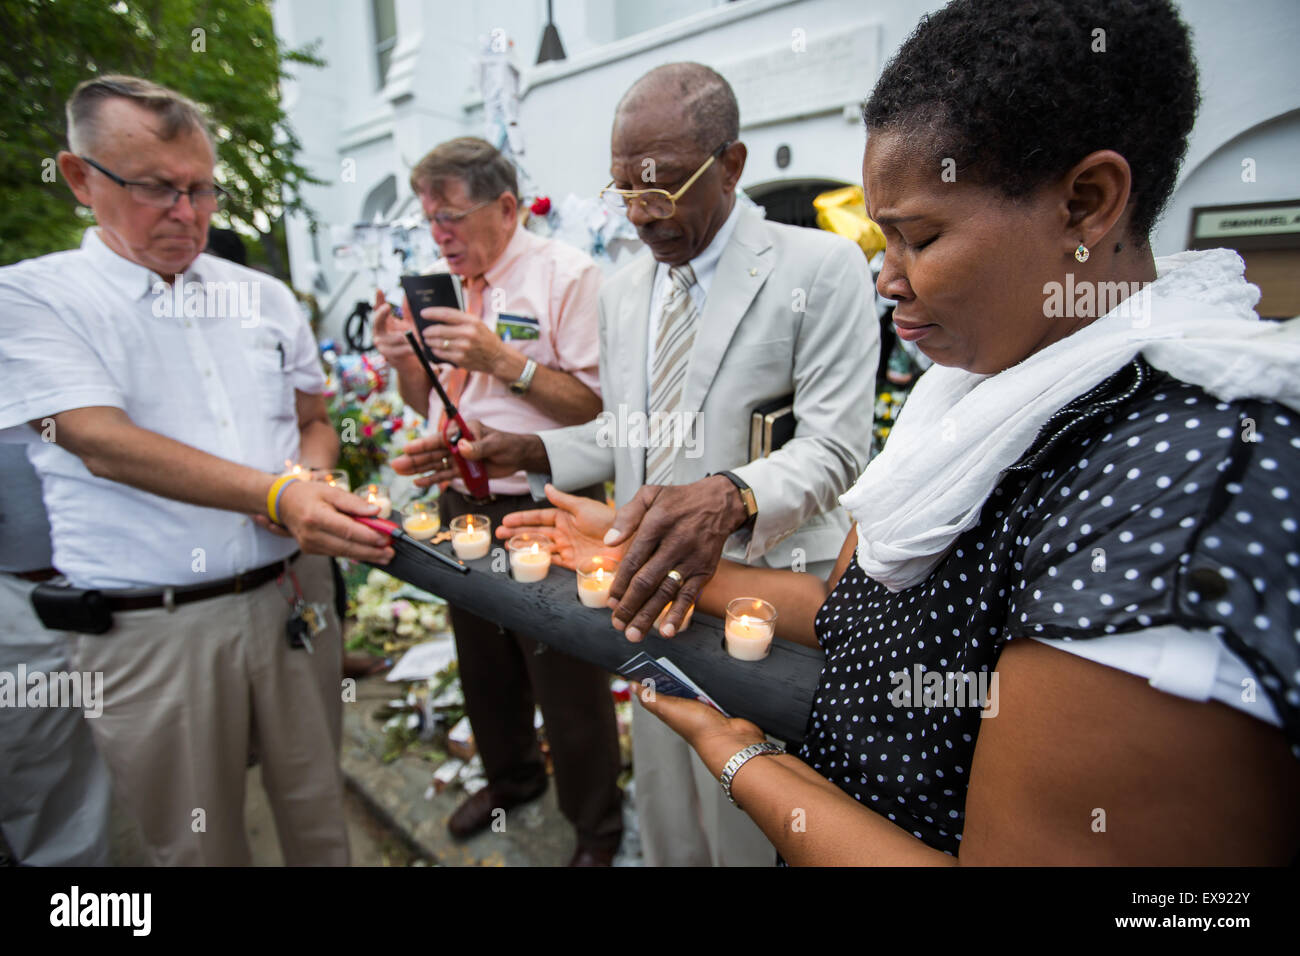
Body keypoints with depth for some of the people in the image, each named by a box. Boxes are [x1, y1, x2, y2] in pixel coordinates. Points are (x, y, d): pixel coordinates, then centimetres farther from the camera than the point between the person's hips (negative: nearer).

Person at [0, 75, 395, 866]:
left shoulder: (266, 296, 10)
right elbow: (102, 443, -15)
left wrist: (313, 481, -8)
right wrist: (277, 496, -27)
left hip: (292, 596, 3)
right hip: (151, 628, -3)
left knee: (317, 811, 15)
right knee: (193, 840, 14)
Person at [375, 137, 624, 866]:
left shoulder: (566, 274, -12)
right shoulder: (442, 281, 9)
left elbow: (596, 406, -19)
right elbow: (429, 404, 16)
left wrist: (505, 360, -25)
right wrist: (404, 361, -4)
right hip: (462, 504, 7)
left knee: (567, 678, 7)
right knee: (484, 664, 24)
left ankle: (597, 826, 33)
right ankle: (511, 778, 52)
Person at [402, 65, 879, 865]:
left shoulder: (821, 267, -10)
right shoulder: (623, 290, 10)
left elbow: (836, 445, -16)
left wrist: (730, 498, -34)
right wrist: (528, 451, 1)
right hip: (652, 588, 6)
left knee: (750, 833, 11)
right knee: (665, 820, 21)